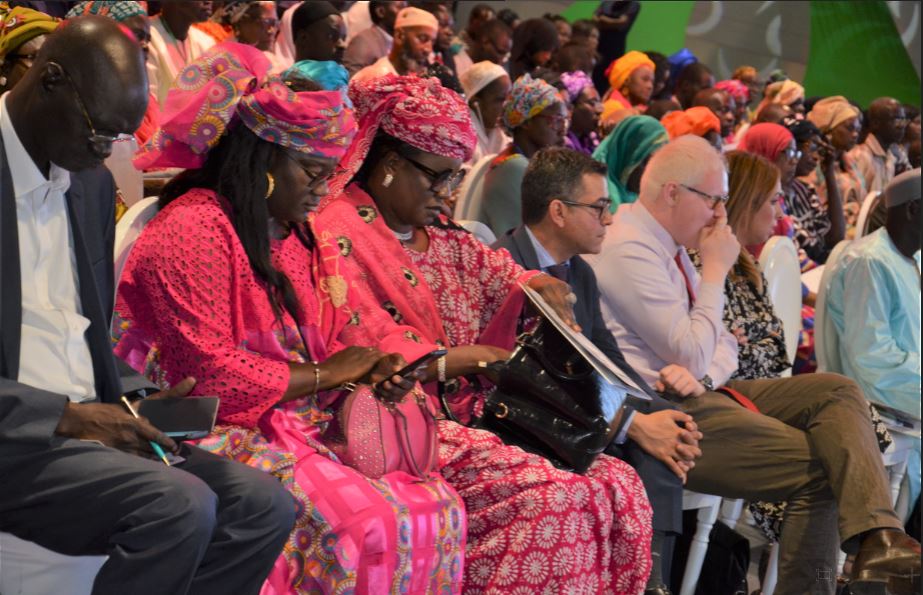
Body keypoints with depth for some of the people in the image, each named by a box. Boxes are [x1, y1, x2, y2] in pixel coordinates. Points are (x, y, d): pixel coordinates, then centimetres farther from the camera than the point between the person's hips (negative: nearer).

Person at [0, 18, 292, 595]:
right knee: (181, 504, -29)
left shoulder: (93, 183, 16)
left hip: (85, 421, 8)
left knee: (264, 505, -13)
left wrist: (134, 399, 5)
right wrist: (68, 417, -19)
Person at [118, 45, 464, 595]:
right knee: (368, 526, -28)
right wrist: (325, 374, -11)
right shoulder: (191, 231, -12)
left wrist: (369, 374, -2)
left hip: (301, 428, 9)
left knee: (440, 508, -11)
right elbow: (207, 374, -19)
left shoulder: (292, 235, 16)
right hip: (231, 439, -9)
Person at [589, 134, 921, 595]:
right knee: (821, 466, -17)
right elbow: (693, 356, -17)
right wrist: (715, 272, -8)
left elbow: (722, 343, 15)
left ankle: (878, 539, -21)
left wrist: (703, 374, -9)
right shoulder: (631, 250, -15)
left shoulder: (669, 246, 16)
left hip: (704, 395, 10)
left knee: (836, 391, -5)